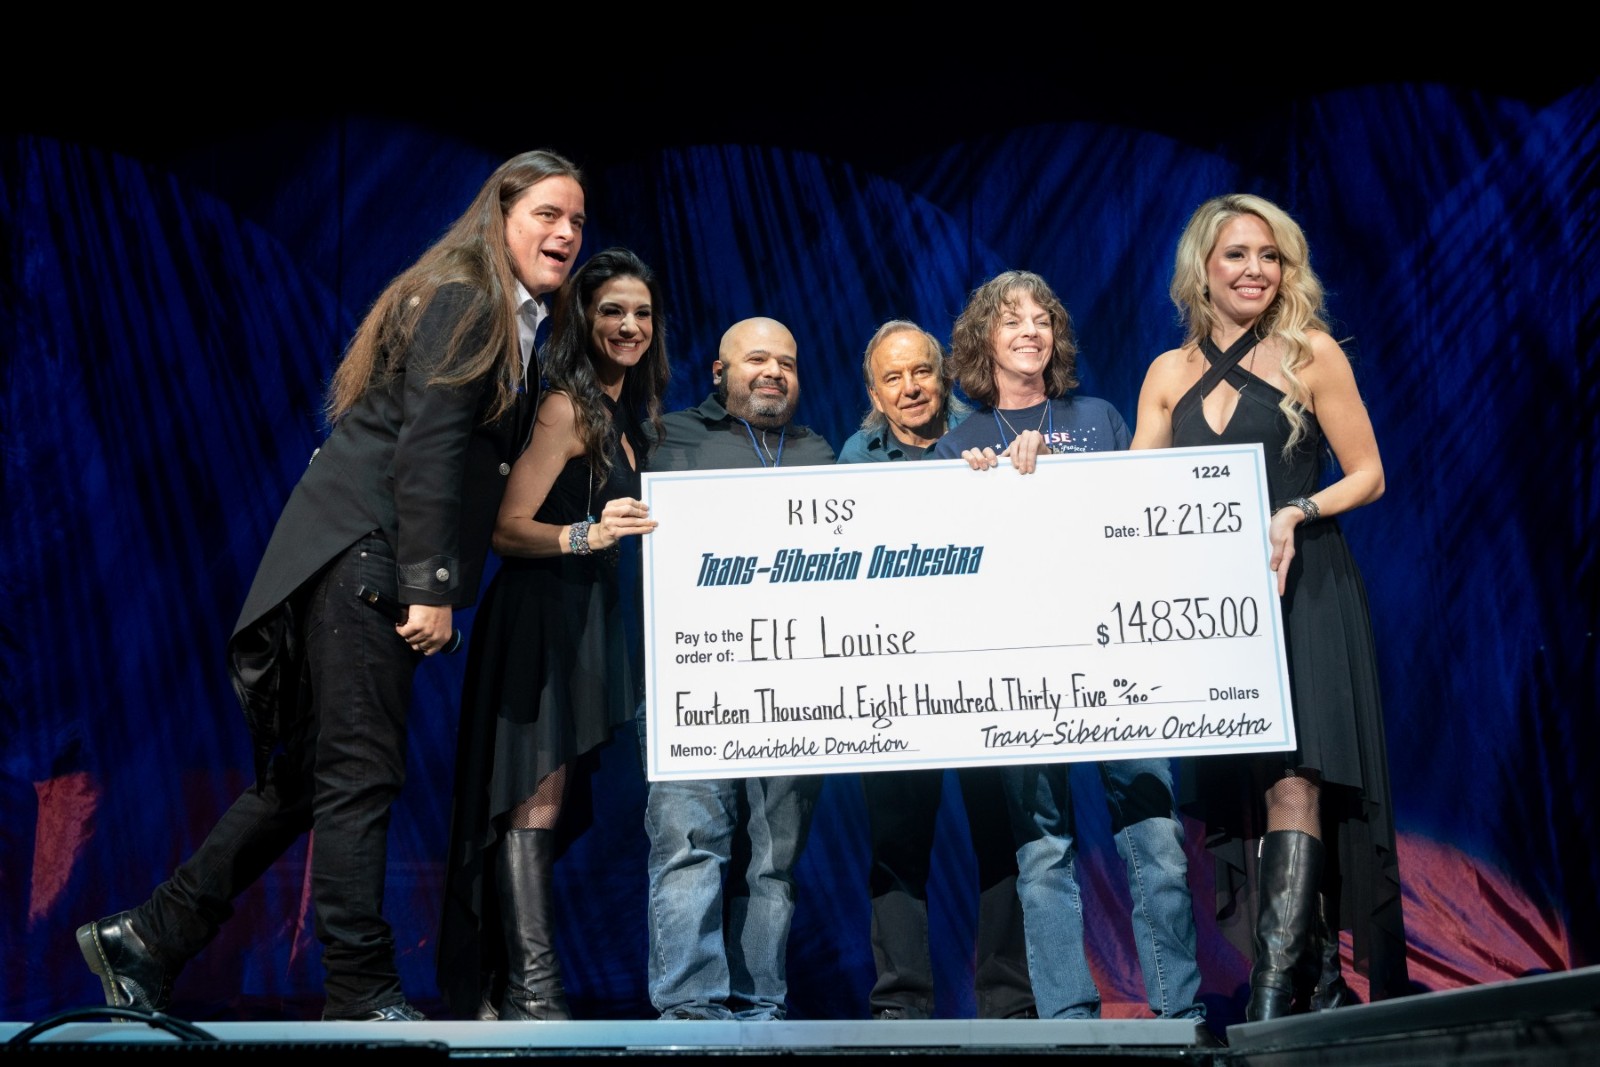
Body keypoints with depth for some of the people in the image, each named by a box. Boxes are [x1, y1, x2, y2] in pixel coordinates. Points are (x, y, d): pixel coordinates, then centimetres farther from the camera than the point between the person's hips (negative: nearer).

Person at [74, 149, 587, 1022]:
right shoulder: (463, 303, -6)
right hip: (363, 559, -10)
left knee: (309, 777, 11)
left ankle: (146, 939, 17)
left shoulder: (505, 323, 23)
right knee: (359, 773, -5)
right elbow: (427, 450, -16)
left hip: (372, 571, 10)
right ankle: (362, 993, 2)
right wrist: (432, 588, -19)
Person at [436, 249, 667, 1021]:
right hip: (543, 617, -8)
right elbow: (507, 529, -14)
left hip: (593, 623, 8)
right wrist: (587, 535, -28)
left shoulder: (629, 413, 16)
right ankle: (530, 994, -13)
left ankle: (492, 982, 12)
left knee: (553, 798, 6)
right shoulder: (566, 408, -9)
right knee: (538, 796, -12)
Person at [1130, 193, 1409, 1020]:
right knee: (1233, 789, 1)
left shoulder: (1311, 355, 2)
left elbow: (1368, 475, 1)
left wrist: (1296, 514, -15)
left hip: (1302, 591, -4)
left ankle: (1275, 992, -17)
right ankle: (1317, 976, 10)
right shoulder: (1169, 374, 13)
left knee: (1293, 780, -15)